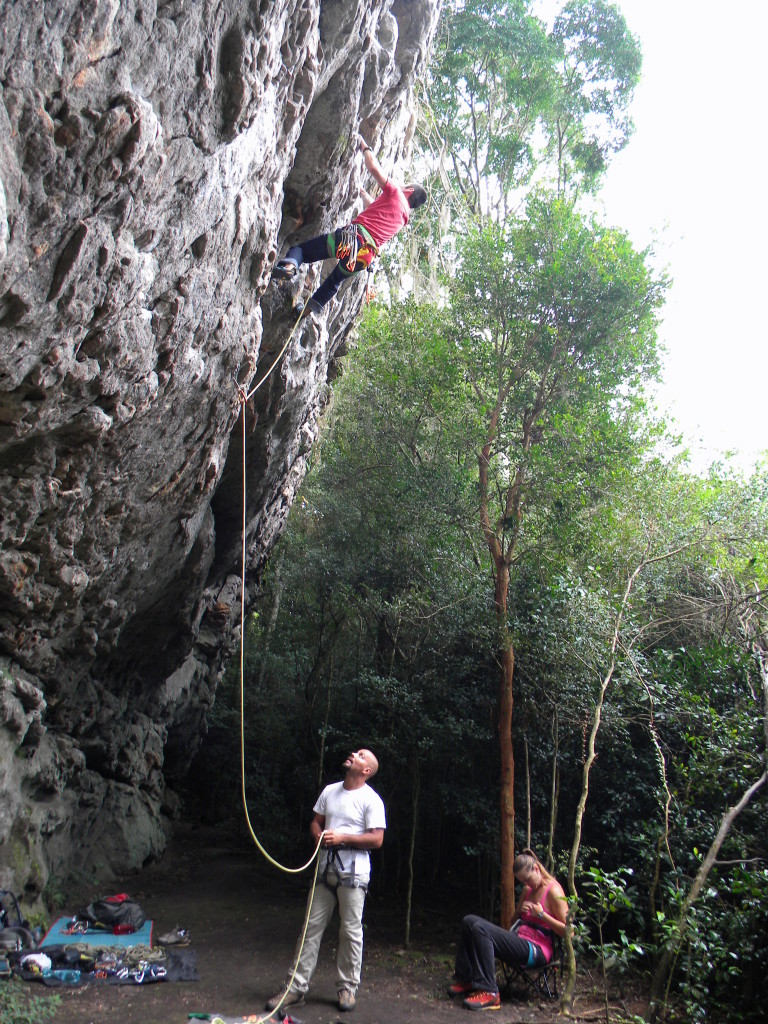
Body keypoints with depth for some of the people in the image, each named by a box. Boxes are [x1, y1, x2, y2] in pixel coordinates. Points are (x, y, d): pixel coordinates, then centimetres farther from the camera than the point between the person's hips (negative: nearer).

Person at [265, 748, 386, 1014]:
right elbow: (316, 822, 18)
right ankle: (296, 987, 15)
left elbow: (376, 840, -13)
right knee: (312, 927, 8)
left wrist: (342, 838, -17)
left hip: (353, 873, -5)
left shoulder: (371, 800, -9)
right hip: (325, 869, 5)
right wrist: (320, 836, -5)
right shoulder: (330, 791, 10)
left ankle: (347, 987, 19)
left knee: (351, 931, 4)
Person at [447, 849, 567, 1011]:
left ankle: (489, 992, -25)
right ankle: (465, 980, 0)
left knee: (480, 928, -26)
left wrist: (541, 914, -16)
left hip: (536, 950, -9)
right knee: (469, 921, -2)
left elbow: (567, 930, -12)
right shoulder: (527, 890, 18)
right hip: (519, 942, 9)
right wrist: (520, 910, 4)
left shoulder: (553, 891, -7)